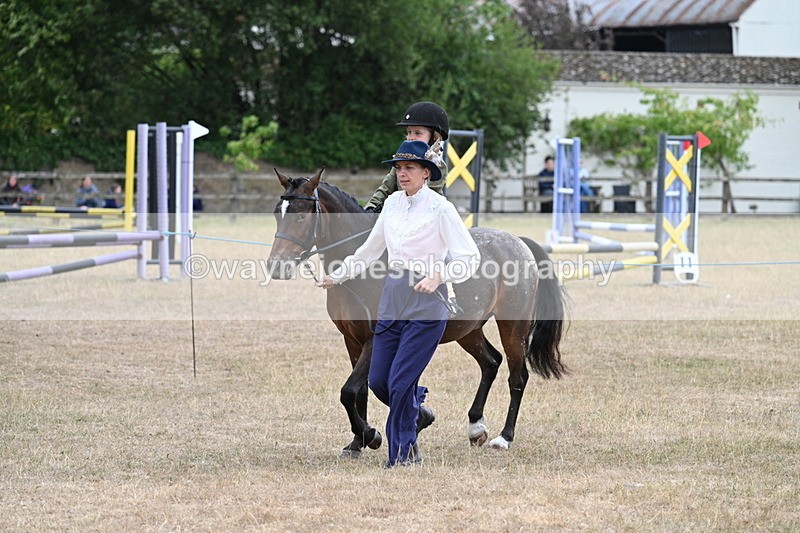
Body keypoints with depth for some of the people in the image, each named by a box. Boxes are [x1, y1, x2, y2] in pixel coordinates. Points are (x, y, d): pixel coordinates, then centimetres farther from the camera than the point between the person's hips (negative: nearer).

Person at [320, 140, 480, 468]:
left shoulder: (440, 208, -10)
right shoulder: (392, 204, 9)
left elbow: (470, 257, -13)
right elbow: (370, 250, 23)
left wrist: (438, 276, -27)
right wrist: (337, 276, 28)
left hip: (426, 304, -6)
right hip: (392, 299, 6)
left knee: (400, 382, -8)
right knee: (378, 381, 7)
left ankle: (403, 453, 8)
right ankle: (416, 404, 37)